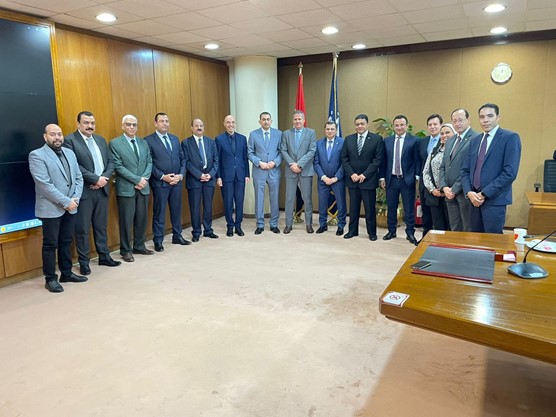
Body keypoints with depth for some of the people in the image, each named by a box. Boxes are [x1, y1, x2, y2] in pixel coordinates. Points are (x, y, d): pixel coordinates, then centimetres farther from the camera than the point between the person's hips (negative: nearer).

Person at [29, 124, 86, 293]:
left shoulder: (69, 153, 11)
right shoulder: (37, 155, -9)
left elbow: (79, 178, 9)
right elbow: (45, 185, -18)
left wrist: (75, 199, -6)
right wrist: (66, 202, -18)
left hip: (70, 207, 6)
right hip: (51, 208, -6)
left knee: (66, 242, 14)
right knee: (50, 245, 3)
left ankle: (66, 273, 26)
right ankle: (50, 279, 14)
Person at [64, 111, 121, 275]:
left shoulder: (101, 140, 14)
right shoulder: (70, 140, -6)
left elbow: (110, 161, 10)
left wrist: (104, 178, -7)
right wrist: (96, 179, -17)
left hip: (102, 189, 6)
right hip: (83, 191, -6)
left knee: (101, 226, 14)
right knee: (82, 229, 3)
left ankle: (104, 256, 25)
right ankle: (84, 261, 13)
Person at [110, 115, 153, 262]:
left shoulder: (143, 142, 12)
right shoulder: (115, 143, -4)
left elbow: (149, 162, 8)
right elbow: (118, 166, -11)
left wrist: (144, 179, -9)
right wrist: (137, 180, -15)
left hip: (143, 187, 5)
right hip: (126, 188, -5)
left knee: (141, 219, 11)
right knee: (126, 221, 2)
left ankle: (139, 246, 25)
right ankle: (126, 250, 14)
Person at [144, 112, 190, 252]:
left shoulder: (175, 139, 13)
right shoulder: (148, 140, -5)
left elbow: (182, 158, 12)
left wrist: (181, 175, -3)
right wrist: (162, 177, -15)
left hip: (177, 181, 5)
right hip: (160, 183, -5)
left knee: (176, 210, 13)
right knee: (159, 213, 3)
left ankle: (177, 236, 25)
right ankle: (158, 241, 12)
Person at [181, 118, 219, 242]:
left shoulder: (211, 141, 10)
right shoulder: (186, 142, 0)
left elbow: (216, 160, 6)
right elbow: (187, 162, -7)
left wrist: (210, 174, -8)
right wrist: (199, 175, -14)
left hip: (209, 178, 3)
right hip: (194, 179, -3)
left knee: (208, 206, 9)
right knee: (195, 207, 3)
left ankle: (208, 230, 20)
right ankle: (196, 233, 13)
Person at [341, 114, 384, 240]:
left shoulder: (377, 139, -1)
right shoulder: (348, 139, 9)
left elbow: (378, 160, -7)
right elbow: (344, 158, 6)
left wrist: (364, 175, -13)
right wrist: (351, 174, -7)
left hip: (368, 179, -3)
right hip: (352, 178, 3)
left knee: (370, 208, 4)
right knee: (353, 207, 10)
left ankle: (372, 232, 16)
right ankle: (352, 230, 20)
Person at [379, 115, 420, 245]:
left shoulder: (414, 140, -2)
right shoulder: (387, 141, 7)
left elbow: (417, 160, -3)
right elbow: (383, 161, 9)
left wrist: (417, 177, -8)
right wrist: (382, 177, 5)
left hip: (407, 180, -3)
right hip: (391, 179, 3)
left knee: (409, 208, 4)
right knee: (391, 207, 11)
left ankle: (410, 233, 16)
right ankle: (391, 231, 24)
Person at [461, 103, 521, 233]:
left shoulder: (510, 138, -5)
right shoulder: (474, 141, 14)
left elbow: (510, 172, -14)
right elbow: (465, 170, 12)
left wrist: (484, 194, -14)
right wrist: (469, 192, -5)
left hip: (495, 200, -6)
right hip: (474, 199, 6)